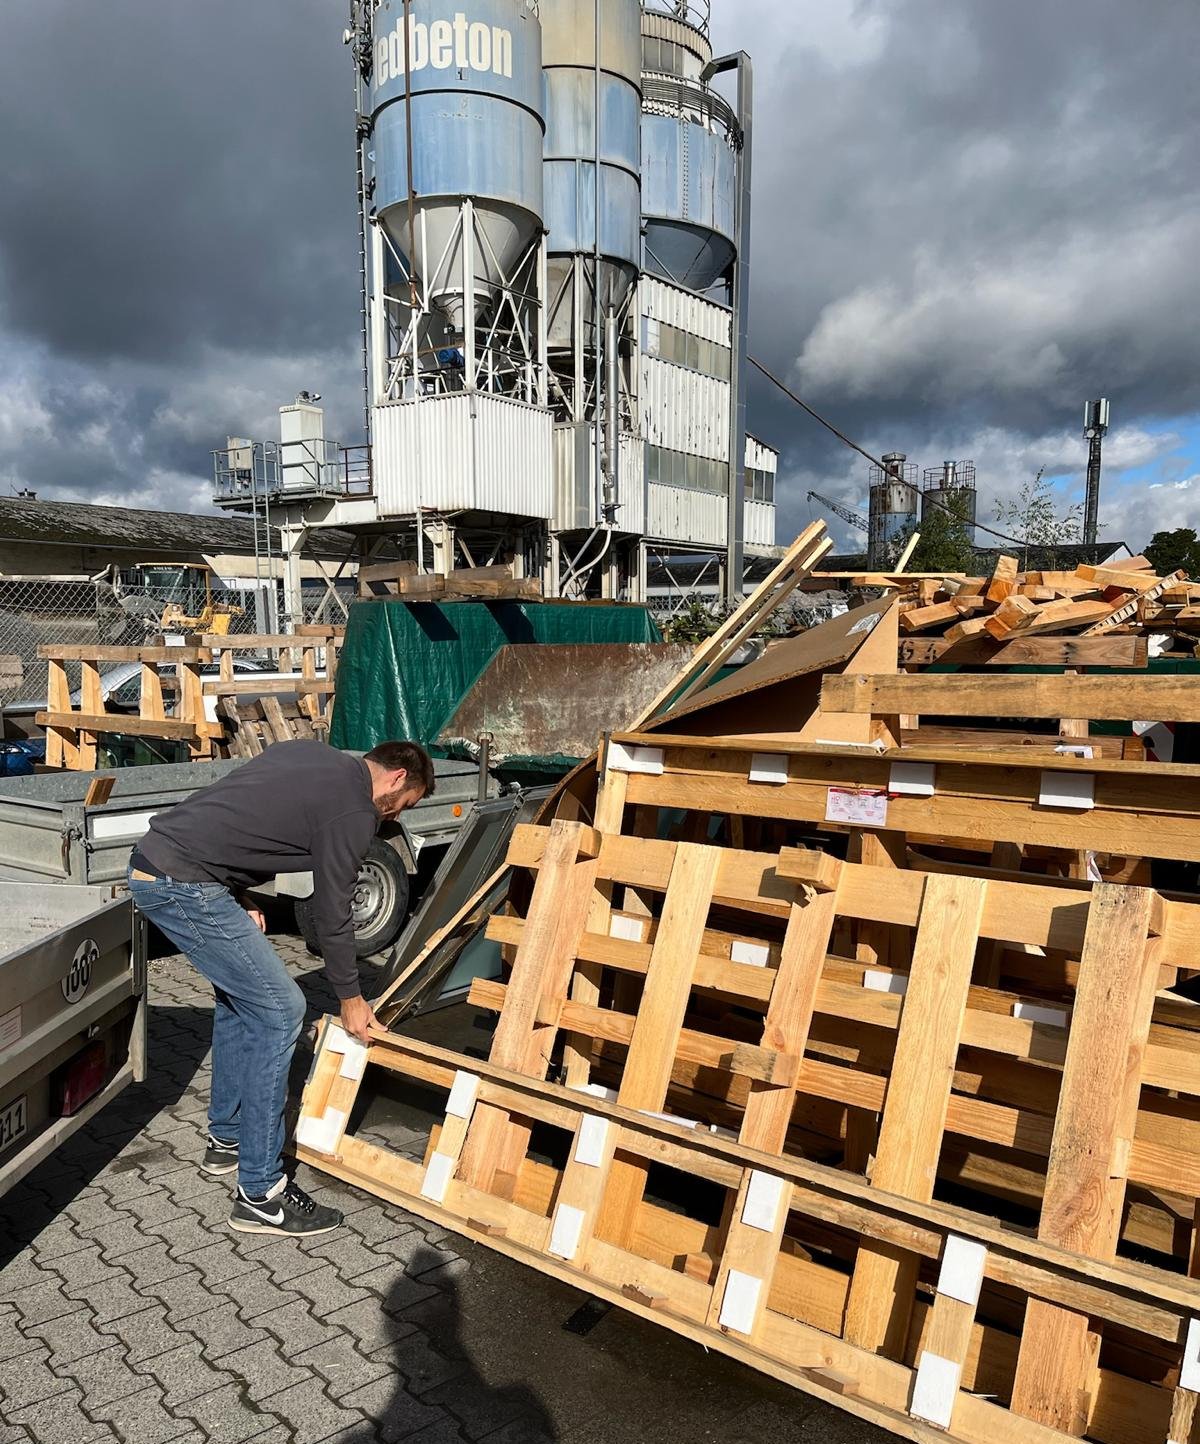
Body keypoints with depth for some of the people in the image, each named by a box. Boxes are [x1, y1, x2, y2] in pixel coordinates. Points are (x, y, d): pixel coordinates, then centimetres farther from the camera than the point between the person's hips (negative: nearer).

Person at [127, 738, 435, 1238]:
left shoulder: (310, 754, 17)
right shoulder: (355, 811, -9)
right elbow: (332, 913, -2)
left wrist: (240, 902, 16)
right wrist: (350, 998, 11)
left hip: (150, 863, 10)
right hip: (184, 885, -10)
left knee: (240, 994, 22)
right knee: (278, 1010, -4)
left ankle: (226, 1139, 35)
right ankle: (260, 1195, 3)